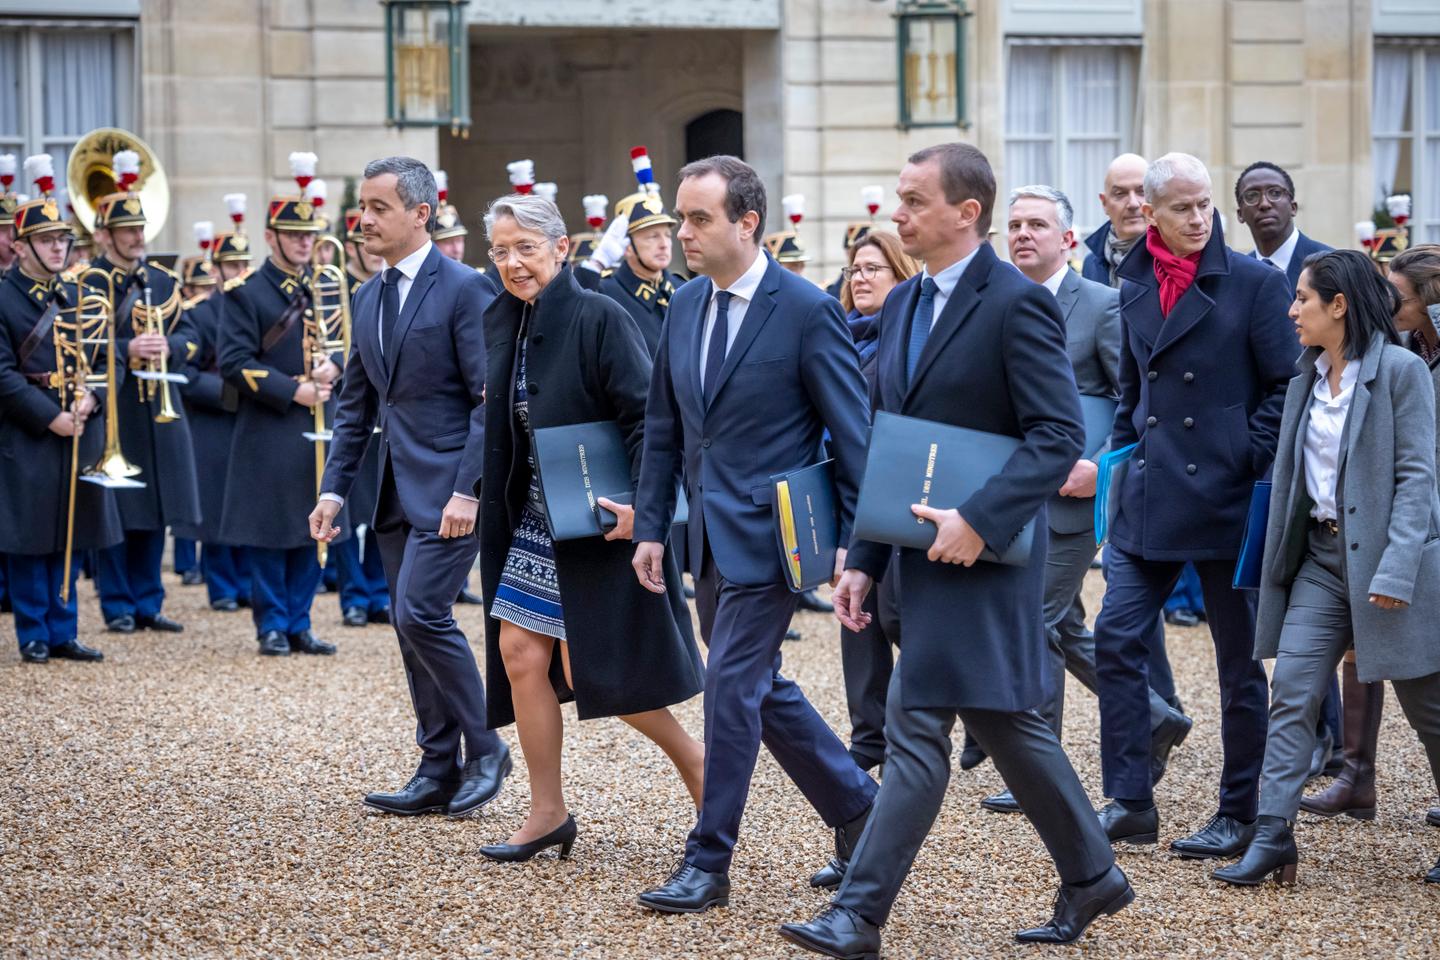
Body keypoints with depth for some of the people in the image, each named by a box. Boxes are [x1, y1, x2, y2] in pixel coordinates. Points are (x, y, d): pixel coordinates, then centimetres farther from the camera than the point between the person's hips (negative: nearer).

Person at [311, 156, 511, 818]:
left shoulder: (465, 289, -10)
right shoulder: (369, 299, 13)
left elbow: (490, 398, -14)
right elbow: (356, 403, 17)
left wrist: (468, 491, -20)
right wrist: (334, 488, 8)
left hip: (449, 487, -8)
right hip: (396, 487, 8)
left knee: (421, 613, -15)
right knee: (411, 625, 8)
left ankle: (485, 750, 2)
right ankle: (440, 772, 14)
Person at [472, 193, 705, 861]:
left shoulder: (600, 318, -15)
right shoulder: (503, 324, 6)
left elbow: (645, 417, -19)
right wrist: (479, 497, 9)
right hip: (534, 522, 7)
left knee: (591, 669, -5)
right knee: (520, 655, 4)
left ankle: (694, 760, 17)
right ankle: (547, 814, 14)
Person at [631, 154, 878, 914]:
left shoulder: (806, 311, -13)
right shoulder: (685, 307, 7)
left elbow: (853, 433, -10)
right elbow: (663, 426, 12)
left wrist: (856, 540, -12)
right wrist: (650, 527, 7)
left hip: (769, 534, -7)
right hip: (709, 534, 7)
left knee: (731, 687, -8)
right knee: (759, 686, 14)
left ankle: (708, 864, 1)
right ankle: (855, 805, 31)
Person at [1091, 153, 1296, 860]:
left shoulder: (1255, 283, -7)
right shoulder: (1135, 287, 9)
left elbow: (1287, 387, -6)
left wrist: (1250, 459, -13)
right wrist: (1120, 454, 11)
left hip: (1226, 497, -5)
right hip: (1150, 498, 5)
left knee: (1239, 659, 4)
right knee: (1117, 636, -2)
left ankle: (1239, 814, 14)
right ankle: (1129, 802, 6)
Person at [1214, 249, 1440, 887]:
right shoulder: (1308, 379, 10)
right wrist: (1280, 563, 9)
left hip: (1387, 557, -6)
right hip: (1322, 556, 6)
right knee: (1291, 692, -5)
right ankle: (1273, 836, -7)